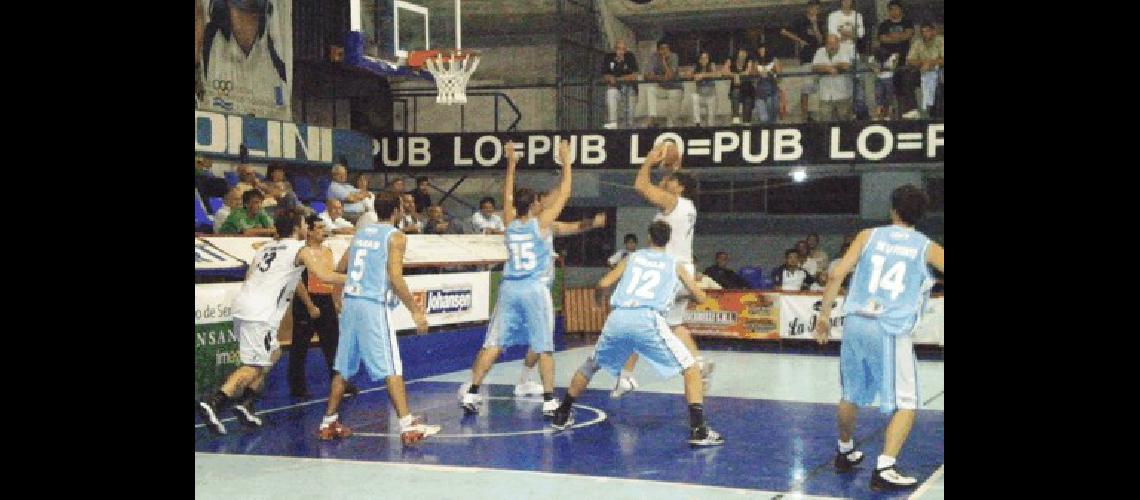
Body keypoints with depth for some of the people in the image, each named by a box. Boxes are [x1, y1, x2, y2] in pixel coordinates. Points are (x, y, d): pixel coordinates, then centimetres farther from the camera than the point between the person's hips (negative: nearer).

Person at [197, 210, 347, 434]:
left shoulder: (266, 248, 22)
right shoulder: (301, 250, 0)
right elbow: (324, 276, -10)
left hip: (242, 306, 8)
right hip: (260, 314, -8)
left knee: (273, 354, 22)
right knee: (254, 366, -6)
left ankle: (246, 403, 17)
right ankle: (213, 403, -20)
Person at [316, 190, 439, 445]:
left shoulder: (360, 232, 15)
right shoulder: (395, 237, -5)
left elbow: (340, 269, 19)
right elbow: (395, 278, -14)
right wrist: (415, 310, -9)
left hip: (350, 302, 7)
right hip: (375, 306, -7)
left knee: (344, 368, 15)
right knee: (391, 369, -8)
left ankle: (329, 423, 20)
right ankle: (408, 426, -12)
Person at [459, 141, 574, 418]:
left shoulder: (510, 223, 8)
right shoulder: (541, 223, -4)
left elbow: (507, 196, 24)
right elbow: (563, 193, 1)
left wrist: (511, 164, 30)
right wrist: (566, 162, 8)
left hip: (509, 288, 4)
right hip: (535, 288, -4)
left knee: (493, 344, 6)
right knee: (544, 347, 1)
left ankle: (471, 393, 5)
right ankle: (549, 401, 1)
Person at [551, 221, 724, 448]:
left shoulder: (633, 257, 24)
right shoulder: (674, 264, 21)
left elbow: (603, 284, 18)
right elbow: (701, 297, 25)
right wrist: (690, 294, 48)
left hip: (617, 318, 3)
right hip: (647, 320, -3)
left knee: (590, 365, 29)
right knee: (691, 369, 9)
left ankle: (562, 416, 36)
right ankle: (698, 431, -4)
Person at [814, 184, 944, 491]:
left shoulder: (869, 236, 10)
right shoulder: (926, 247, 6)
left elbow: (836, 275, 3)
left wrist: (824, 316, 11)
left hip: (855, 323, 3)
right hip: (891, 330, -3)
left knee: (852, 394, 22)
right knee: (905, 405, 5)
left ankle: (845, 453, 40)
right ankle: (884, 470, -9)